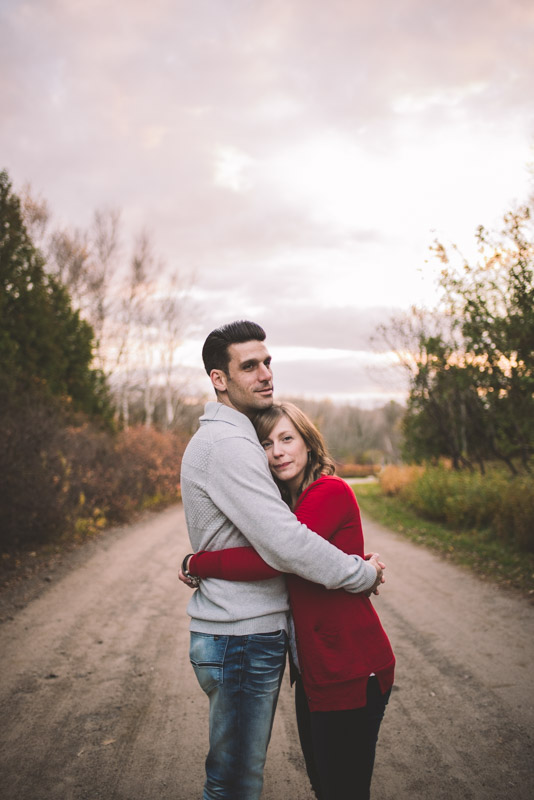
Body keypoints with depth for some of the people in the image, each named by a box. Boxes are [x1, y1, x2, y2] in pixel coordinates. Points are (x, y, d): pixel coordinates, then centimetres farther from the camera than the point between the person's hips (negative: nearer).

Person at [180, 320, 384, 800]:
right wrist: (364, 574, -15)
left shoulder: (232, 438, 14)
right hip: (241, 639, -10)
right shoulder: (226, 445, -21)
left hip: (251, 634, 10)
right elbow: (284, 543, -26)